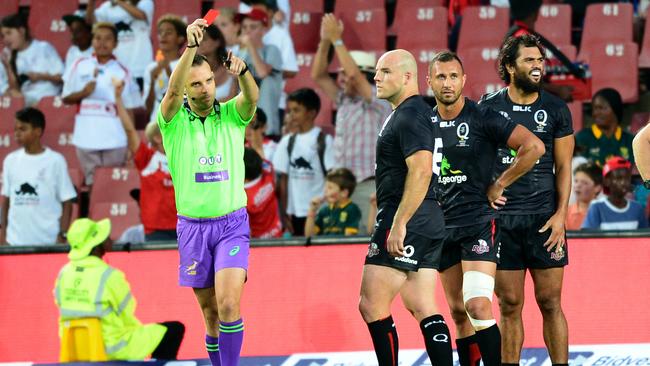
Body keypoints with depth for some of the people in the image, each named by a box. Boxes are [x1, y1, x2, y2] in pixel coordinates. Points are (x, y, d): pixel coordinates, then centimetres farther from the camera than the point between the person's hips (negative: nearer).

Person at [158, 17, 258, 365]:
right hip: (192, 227, 1)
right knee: (210, 312, 7)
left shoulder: (231, 115, 1)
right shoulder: (174, 121, -2)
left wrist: (241, 70, -43)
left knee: (229, 304, -17)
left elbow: (252, 96, -20)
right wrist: (191, 46, -39)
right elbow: (173, 92, -23)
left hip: (232, 223, -1)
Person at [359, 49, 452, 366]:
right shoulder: (423, 112, 20)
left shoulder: (409, 116, -13)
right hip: (430, 221, 10)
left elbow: (421, 171, -23)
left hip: (406, 222, -10)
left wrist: (398, 225, -25)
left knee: (371, 305, -7)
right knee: (423, 309, 7)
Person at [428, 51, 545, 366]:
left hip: (479, 221, -6)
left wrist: (499, 184, -10)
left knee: (477, 305, -19)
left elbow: (534, 147, -16)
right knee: (458, 312, 9)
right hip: (443, 223, 6)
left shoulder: (482, 118, -10)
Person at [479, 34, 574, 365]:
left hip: (544, 217, 0)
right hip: (501, 219, 0)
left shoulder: (556, 109, 5)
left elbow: (563, 167, 5)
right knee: (510, 306, 3)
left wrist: (560, 215, -5)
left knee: (550, 303, 0)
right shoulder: (488, 108, 4)